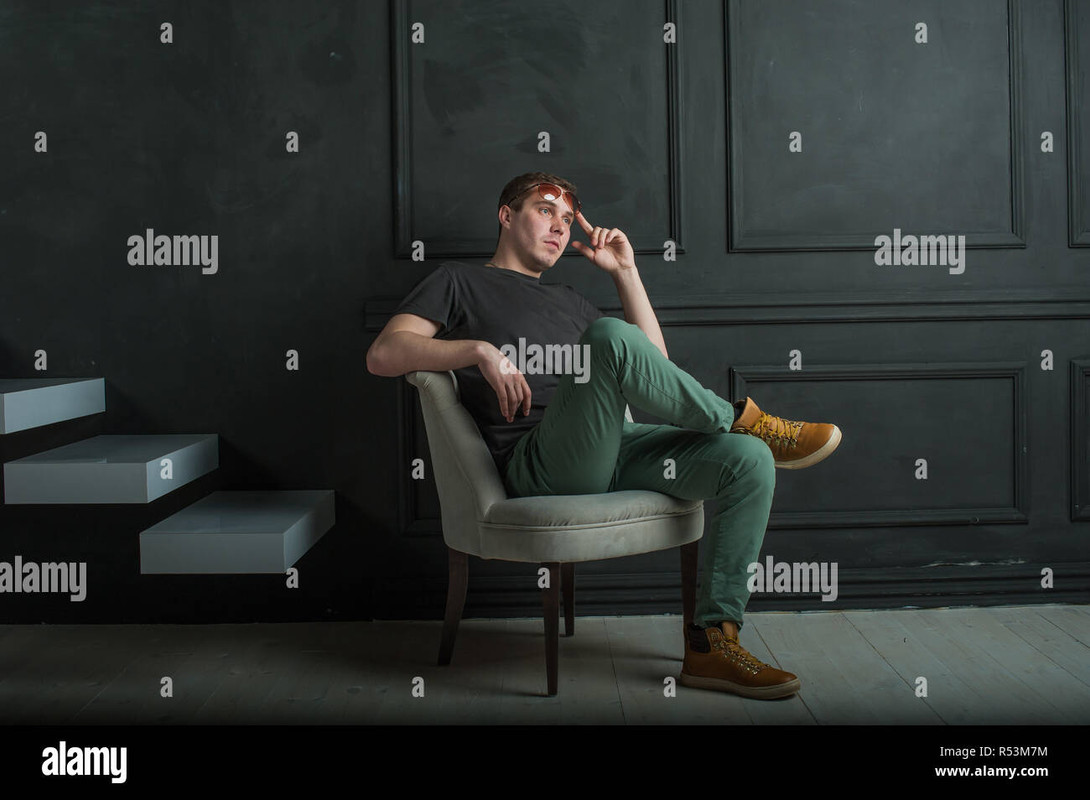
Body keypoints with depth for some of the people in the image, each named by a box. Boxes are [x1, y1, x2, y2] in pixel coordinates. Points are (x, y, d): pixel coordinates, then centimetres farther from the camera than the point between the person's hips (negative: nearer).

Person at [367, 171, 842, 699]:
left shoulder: (568, 302, 34)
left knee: (750, 462, -16)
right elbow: (383, 355, 1)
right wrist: (479, 349, -13)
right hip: (535, 465, -6)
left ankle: (711, 642, -17)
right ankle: (744, 418, -13)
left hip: (612, 454, 7)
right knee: (611, 337, -33)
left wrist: (625, 272, 23)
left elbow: (654, 363, 29)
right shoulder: (459, 283, 17)